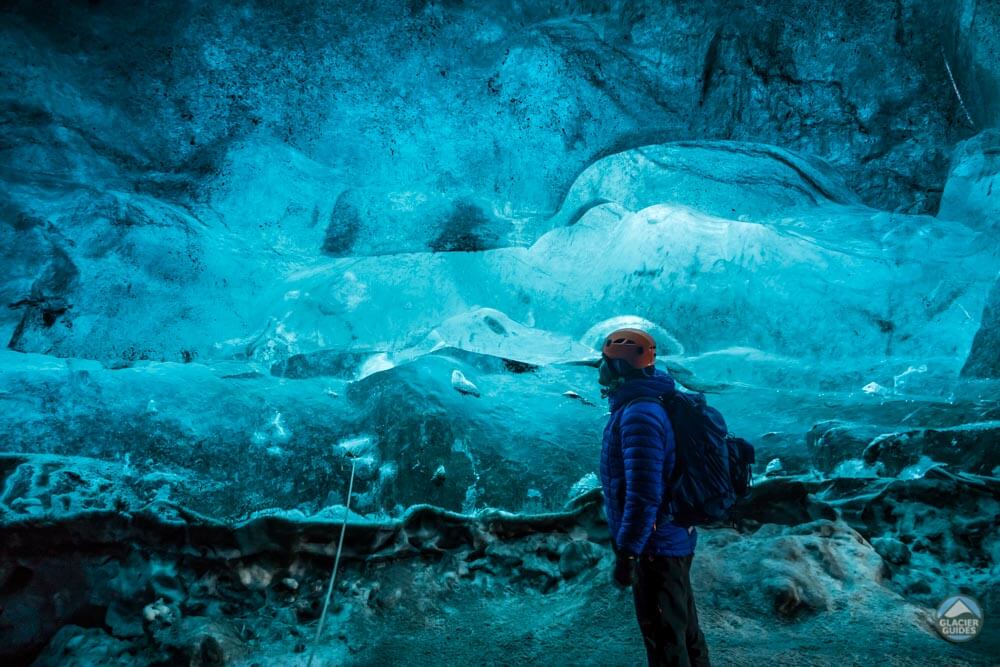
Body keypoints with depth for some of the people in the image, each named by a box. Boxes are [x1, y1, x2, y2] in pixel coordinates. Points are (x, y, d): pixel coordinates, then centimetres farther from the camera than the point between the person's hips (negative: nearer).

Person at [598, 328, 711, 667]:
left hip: (655, 546, -10)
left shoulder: (639, 414, -22)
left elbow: (644, 493, -27)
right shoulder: (649, 406, 10)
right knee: (684, 630, 21)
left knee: (664, 639, 1)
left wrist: (626, 551, -22)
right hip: (673, 540, 10)